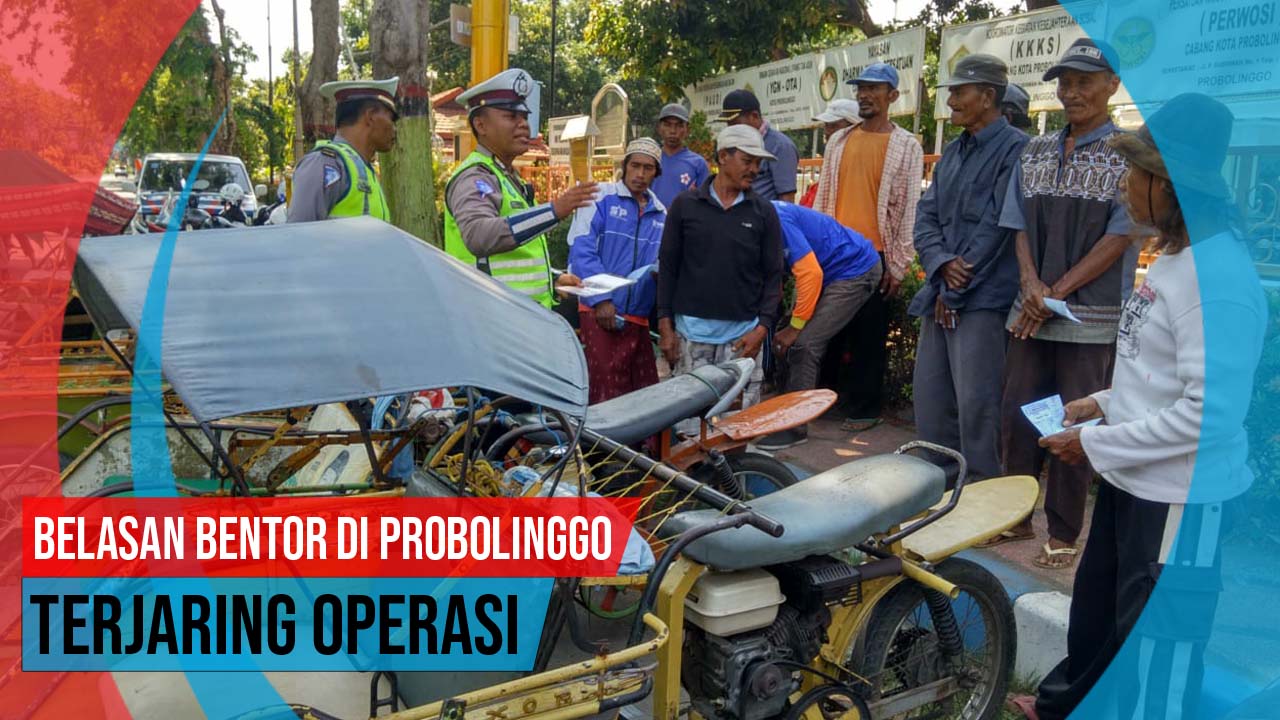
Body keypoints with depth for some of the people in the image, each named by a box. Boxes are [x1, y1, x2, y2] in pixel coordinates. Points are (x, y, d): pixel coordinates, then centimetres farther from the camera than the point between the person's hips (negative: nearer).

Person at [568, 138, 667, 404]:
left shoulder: (660, 213, 15)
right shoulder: (601, 198, -1)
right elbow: (581, 250, -9)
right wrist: (600, 299, -16)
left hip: (638, 315, 5)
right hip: (601, 311, -5)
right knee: (608, 395, -6)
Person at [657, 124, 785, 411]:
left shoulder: (763, 212, 6)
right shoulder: (685, 205, 5)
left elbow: (773, 275, 7)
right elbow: (667, 266, 7)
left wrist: (763, 326, -5)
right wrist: (665, 324, 2)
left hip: (743, 332, 0)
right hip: (692, 329, 0)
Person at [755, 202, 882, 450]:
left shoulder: (774, 219, -26)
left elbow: (811, 272, -27)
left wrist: (795, 326, -18)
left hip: (856, 271, -9)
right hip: (832, 272, 9)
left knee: (803, 343, -15)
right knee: (790, 342, 5)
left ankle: (795, 427, -7)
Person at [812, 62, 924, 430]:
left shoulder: (906, 146, -2)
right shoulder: (839, 141, 10)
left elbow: (909, 208, -4)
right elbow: (823, 197, 13)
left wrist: (898, 265, -8)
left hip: (876, 255, -4)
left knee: (869, 336, 5)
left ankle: (864, 407, 16)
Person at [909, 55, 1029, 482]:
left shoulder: (1014, 148, -7)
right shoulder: (953, 152, 18)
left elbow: (996, 225, -13)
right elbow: (926, 216, 12)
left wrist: (955, 291, -11)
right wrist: (942, 263, -9)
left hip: (983, 299, -8)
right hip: (941, 294, 8)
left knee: (975, 407, -9)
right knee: (930, 399, 11)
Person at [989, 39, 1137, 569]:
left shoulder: (1129, 154, -2)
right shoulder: (1035, 153, 12)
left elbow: (1119, 237, -8)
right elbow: (1020, 227, 9)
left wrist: (1057, 293, -13)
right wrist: (1032, 285, -8)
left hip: (1090, 315, -4)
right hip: (1030, 312, 5)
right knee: (1016, 418, 9)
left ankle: (1063, 534, 16)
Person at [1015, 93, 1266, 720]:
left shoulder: (1216, 276, -24)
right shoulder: (1174, 256, 8)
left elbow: (1209, 413, -28)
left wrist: (1095, 444, -21)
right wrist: (1103, 404, 7)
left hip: (1178, 501, -10)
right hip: (1131, 482, 10)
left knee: (1155, 645, 7)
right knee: (1095, 612, 27)